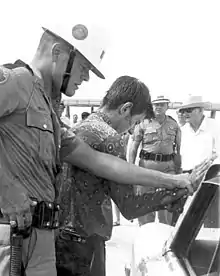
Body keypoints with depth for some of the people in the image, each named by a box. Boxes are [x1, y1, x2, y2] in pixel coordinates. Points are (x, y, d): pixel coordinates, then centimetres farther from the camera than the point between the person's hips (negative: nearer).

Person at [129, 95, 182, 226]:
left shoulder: (174, 125, 9)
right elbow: (134, 146, 2)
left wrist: (179, 168, 7)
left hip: (168, 165, 2)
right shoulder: (143, 123, 2)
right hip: (147, 163, -2)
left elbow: (179, 148, 12)